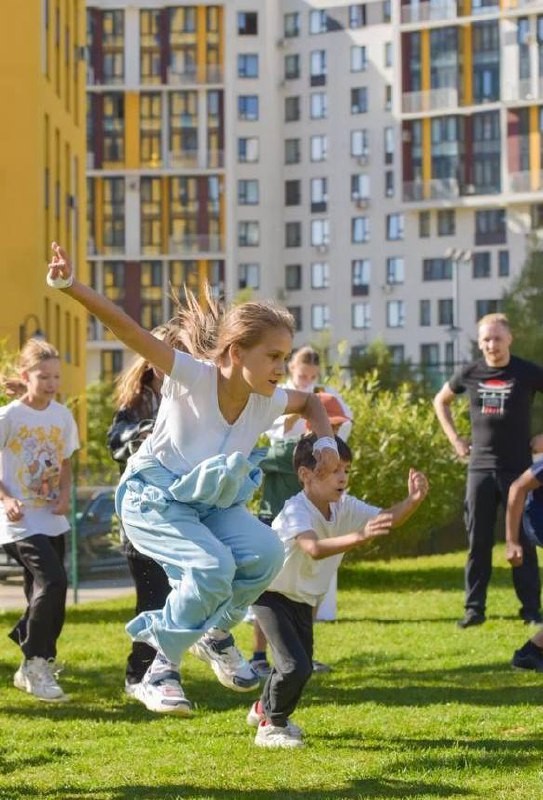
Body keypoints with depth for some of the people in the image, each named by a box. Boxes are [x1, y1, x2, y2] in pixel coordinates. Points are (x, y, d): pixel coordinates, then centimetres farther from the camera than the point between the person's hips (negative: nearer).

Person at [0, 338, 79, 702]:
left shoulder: (62, 415, 6)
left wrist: (65, 495, -1)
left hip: (53, 520, 6)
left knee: (43, 595, 10)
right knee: (53, 581, -21)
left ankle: (33, 667, 27)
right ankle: (35, 664, -10)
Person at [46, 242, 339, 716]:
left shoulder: (267, 402, -10)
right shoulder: (192, 377, -26)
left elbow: (310, 403, 16)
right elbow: (127, 329, -37)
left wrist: (325, 440, -4)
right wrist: (72, 288, -50)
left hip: (213, 501, 6)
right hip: (153, 499, -6)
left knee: (266, 554, -21)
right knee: (211, 567, -30)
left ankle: (216, 634, 6)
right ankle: (161, 669, -9)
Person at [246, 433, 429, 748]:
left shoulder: (345, 506, -8)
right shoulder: (296, 511, -31)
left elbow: (387, 519, -12)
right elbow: (314, 548, -50)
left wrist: (413, 500, -33)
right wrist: (361, 536, -61)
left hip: (304, 599, 8)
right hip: (271, 594, -8)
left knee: (303, 663, 20)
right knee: (295, 666, -19)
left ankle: (265, 708, 47)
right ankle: (271, 727, 4)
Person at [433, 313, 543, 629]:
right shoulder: (469, 373, 2)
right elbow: (441, 401, 19)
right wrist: (455, 440, 10)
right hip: (480, 468, 2)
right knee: (478, 541, 5)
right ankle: (475, 608, 11)